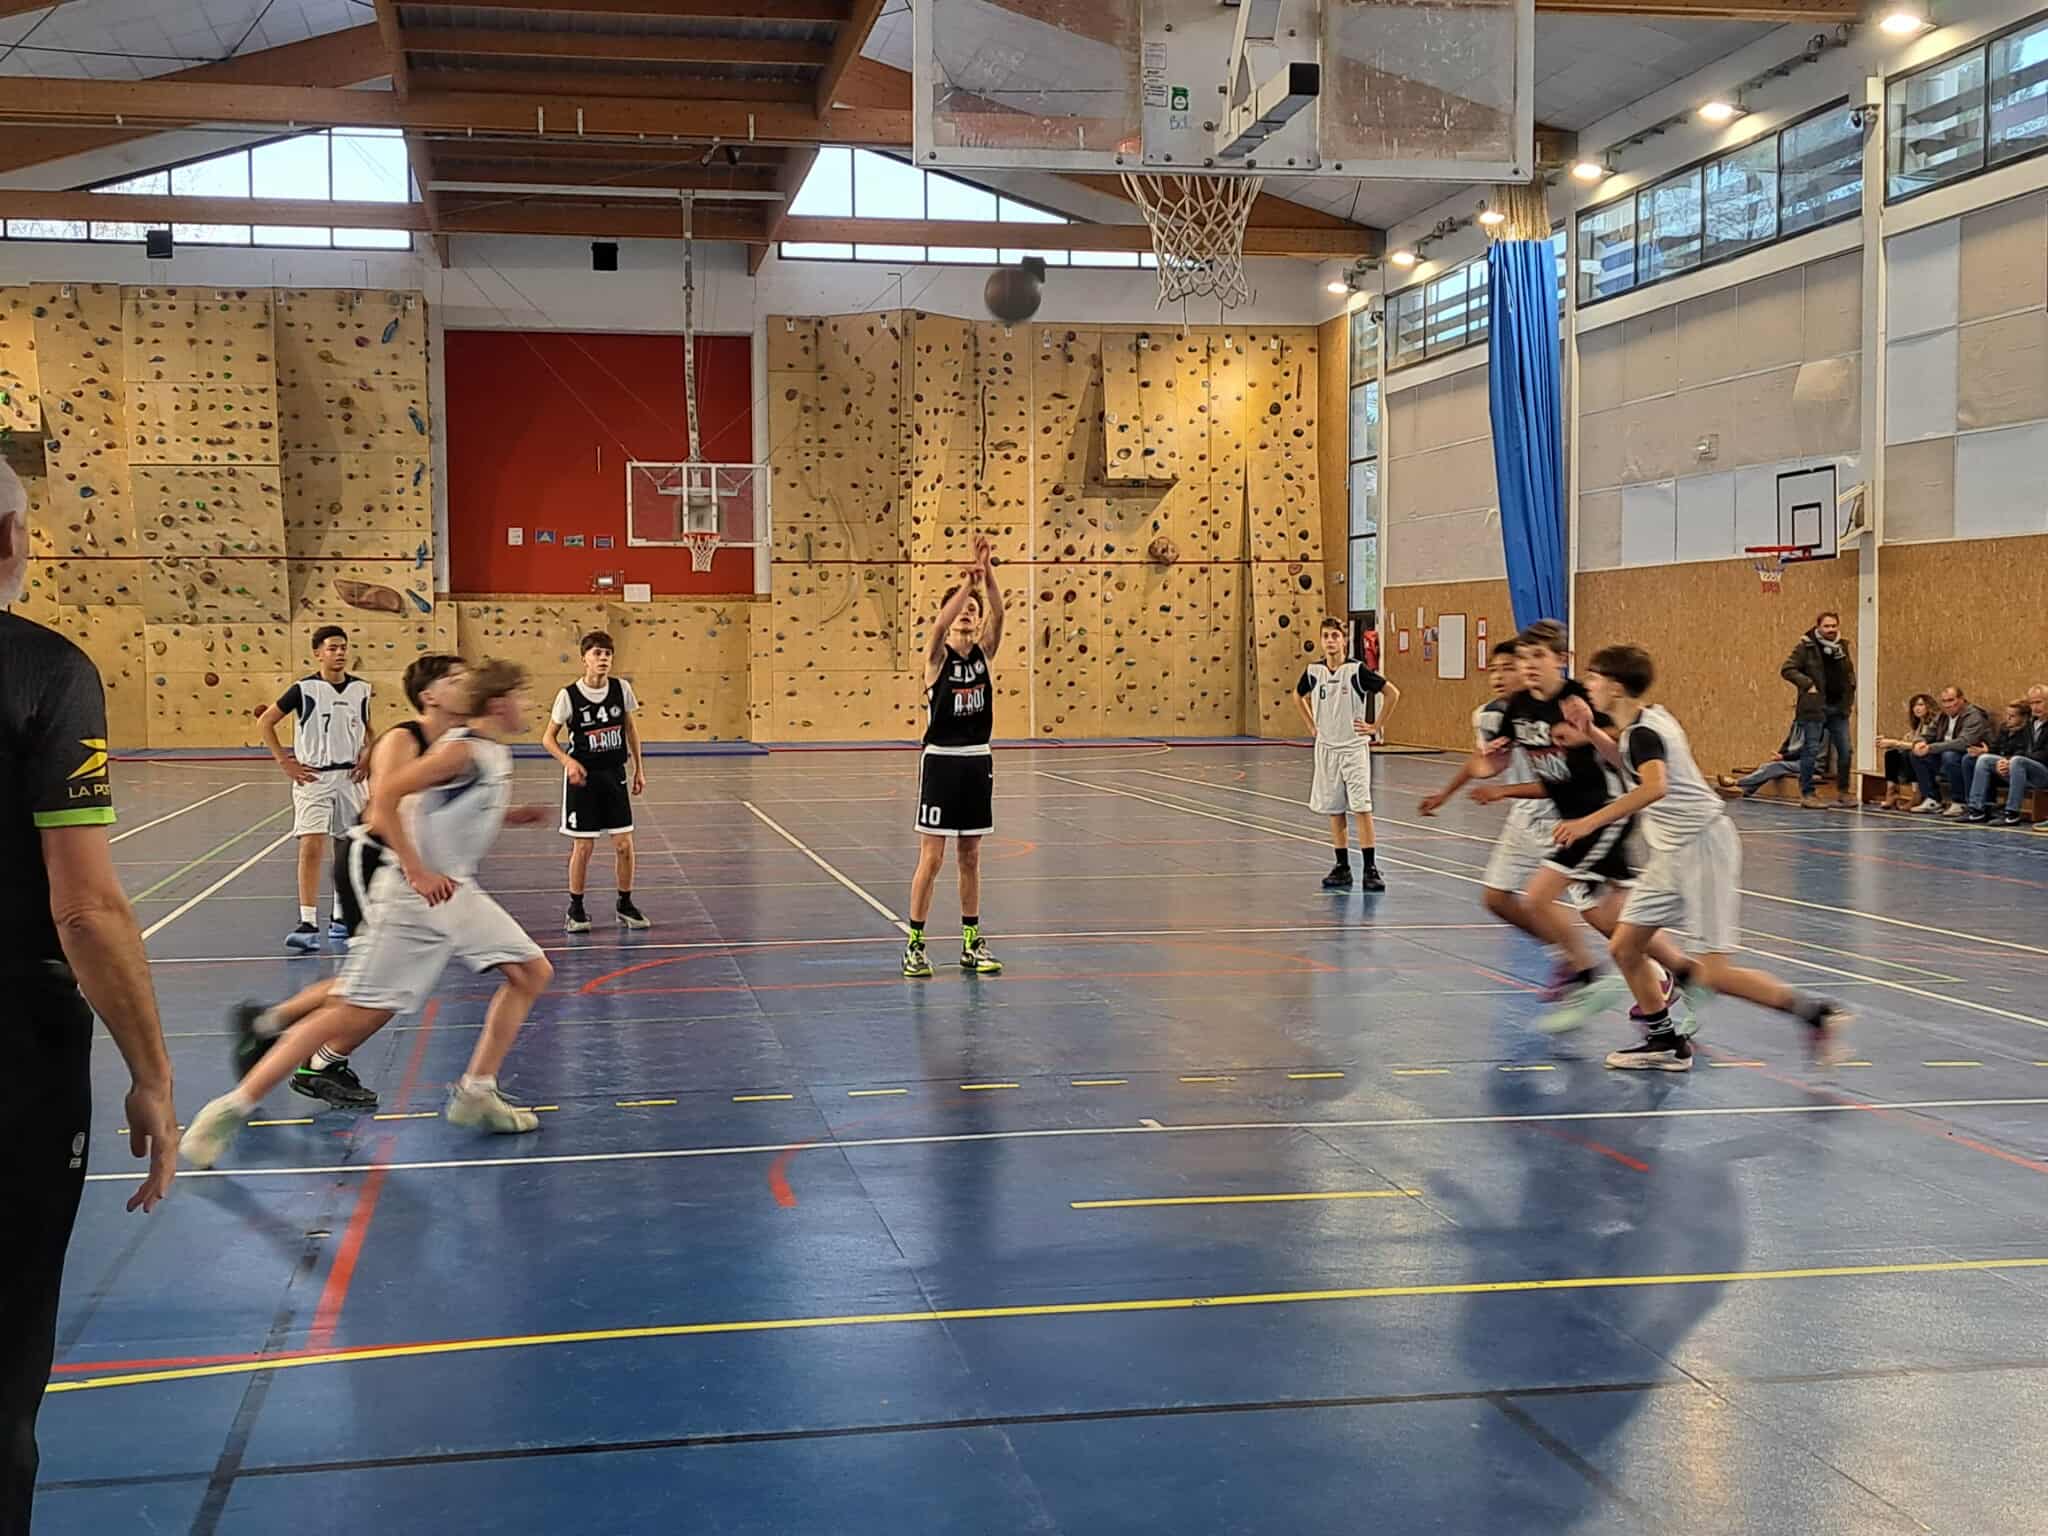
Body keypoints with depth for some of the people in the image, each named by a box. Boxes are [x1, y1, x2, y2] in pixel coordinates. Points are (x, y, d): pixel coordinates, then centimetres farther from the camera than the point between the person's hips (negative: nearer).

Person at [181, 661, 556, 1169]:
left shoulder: (496, 753, 11)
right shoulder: (462, 749, -17)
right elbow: (385, 796, -23)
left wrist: (514, 816, 15)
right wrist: (418, 872, -26)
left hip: (456, 892, 9)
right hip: (411, 897, -9)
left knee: (533, 971, 8)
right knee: (357, 1013, -11)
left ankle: (475, 1094, 12)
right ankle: (232, 1109, -5)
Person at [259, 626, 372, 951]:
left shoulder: (360, 689, 5)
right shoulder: (305, 689, -7)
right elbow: (266, 722, 0)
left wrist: (367, 756, 4)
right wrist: (285, 762, -5)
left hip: (349, 778, 4)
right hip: (313, 778, -4)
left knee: (347, 851, 11)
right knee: (311, 846, -14)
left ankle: (342, 918, 25)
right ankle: (308, 925, -16)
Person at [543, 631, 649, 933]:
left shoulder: (621, 688, -3)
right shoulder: (569, 695, -12)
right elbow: (548, 738, -4)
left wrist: (639, 769, 11)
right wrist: (567, 761, -21)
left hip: (615, 775, 3)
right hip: (583, 777, -3)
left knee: (624, 844, 2)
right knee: (583, 846, 0)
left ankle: (625, 905, 19)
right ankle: (575, 909, 16)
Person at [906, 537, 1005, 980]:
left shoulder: (984, 653, 5)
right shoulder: (937, 656, -5)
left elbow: (999, 614, -12)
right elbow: (939, 624, -27)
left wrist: (988, 573, -27)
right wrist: (967, 581, -37)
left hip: (977, 761, 4)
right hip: (941, 761, -4)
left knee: (970, 856, 11)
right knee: (931, 857, -3)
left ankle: (972, 942, 18)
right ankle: (915, 944, 4)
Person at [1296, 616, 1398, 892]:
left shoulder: (1356, 670, -11)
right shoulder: (1314, 671, 2)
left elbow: (1392, 693, -8)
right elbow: (1298, 696, 23)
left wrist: (1376, 726, -5)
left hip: (1354, 748, -4)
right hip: (1326, 748, 4)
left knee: (1362, 808, -9)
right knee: (1334, 810, 8)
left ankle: (1370, 869, -6)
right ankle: (1342, 868, 16)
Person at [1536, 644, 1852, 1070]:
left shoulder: (1642, 732, -18)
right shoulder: (1646, 721, 10)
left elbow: (1655, 785, -39)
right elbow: (1629, 763, 33)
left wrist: (1591, 822, -43)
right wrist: (1591, 732, 19)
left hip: (1703, 846, -10)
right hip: (1672, 853, 10)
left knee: (1714, 973, -11)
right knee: (1624, 947, 5)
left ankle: (1816, 1013, 1)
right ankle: (1666, 1042, 16)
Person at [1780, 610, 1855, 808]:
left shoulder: (1841, 647, 12)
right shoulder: (1806, 646, -6)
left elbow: (1850, 672, 27)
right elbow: (1787, 669, -11)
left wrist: (1851, 697, 16)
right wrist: (1807, 684, -19)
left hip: (1839, 708, 6)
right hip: (1815, 707, -6)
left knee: (1845, 751, 7)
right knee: (1811, 750, -2)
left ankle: (1842, 792, 20)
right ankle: (1806, 793, 5)